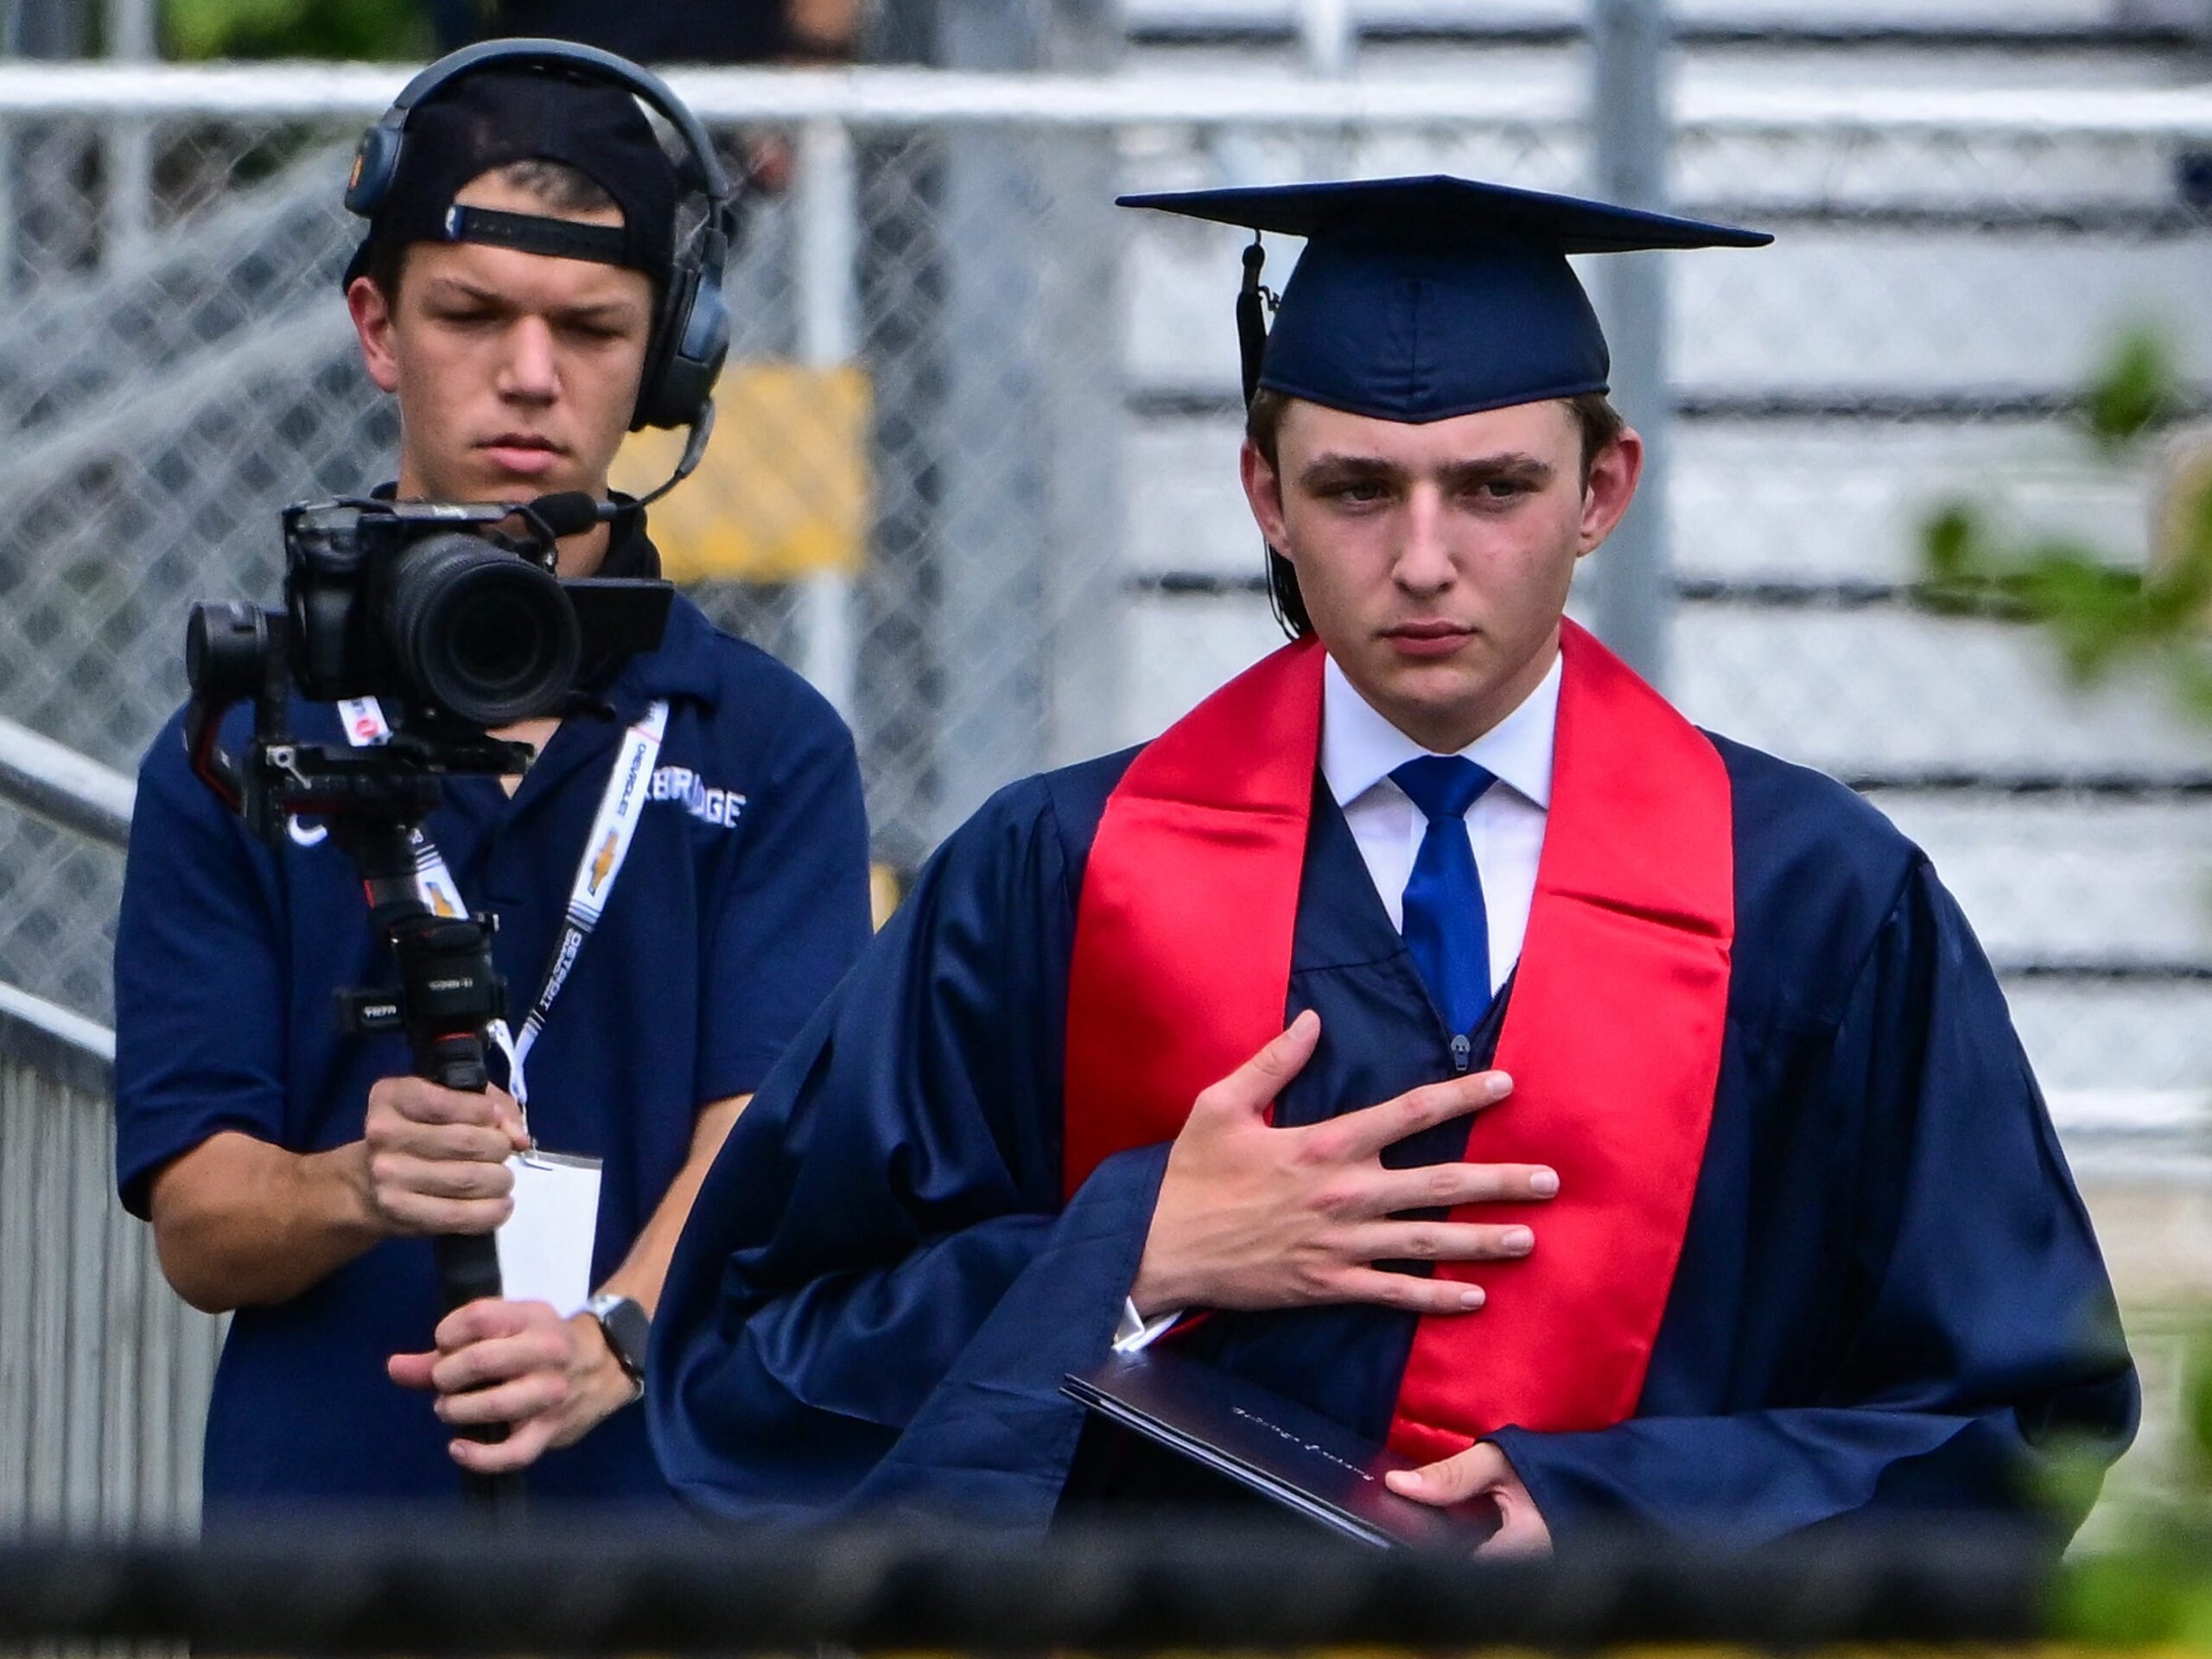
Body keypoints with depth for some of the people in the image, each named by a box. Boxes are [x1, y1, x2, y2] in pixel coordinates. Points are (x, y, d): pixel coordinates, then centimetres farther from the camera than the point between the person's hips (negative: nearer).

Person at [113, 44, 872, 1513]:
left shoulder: (766, 746, 7)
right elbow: (194, 1224, 2)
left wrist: (613, 1337, -27)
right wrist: (361, 1188, -20)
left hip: (679, 1518, 0)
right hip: (322, 1521, 0)